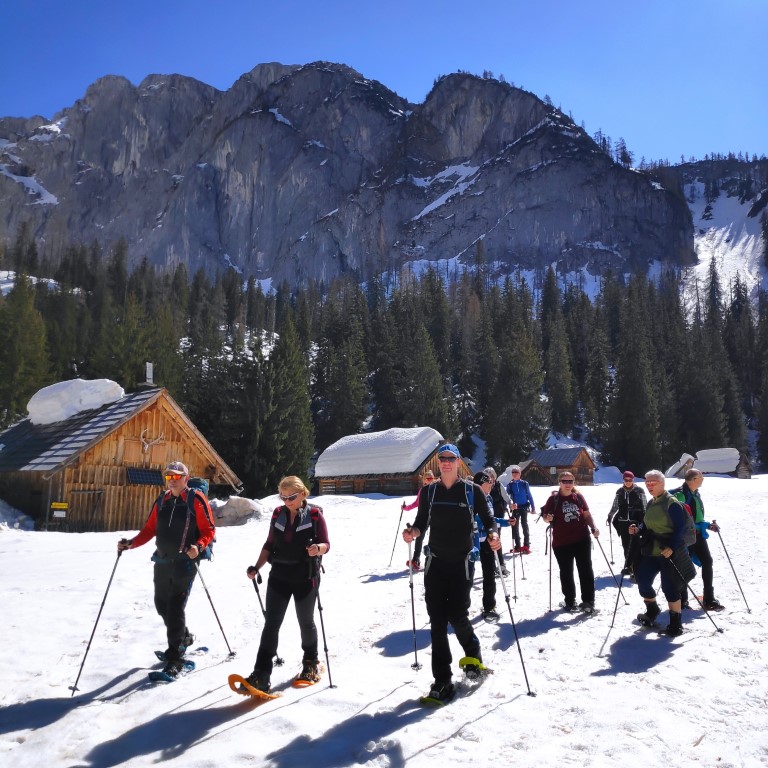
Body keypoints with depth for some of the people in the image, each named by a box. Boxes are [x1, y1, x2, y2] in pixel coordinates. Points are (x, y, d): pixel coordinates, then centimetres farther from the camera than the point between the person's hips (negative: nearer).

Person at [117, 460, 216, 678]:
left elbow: (209, 530, -9)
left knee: (175, 607, -8)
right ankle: (184, 637, 39)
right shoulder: (161, 501, 10)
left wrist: (198, 547, -25)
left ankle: (175, 658, 3)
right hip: (162, 561, 6)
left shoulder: (196, 500, -7)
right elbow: (149, 529, 12)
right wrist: (131, 543, -1)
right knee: (162, 605, 15)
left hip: (185, 562, -6)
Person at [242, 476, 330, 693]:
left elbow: (325, 544, -8)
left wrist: (317, 549, -30)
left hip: (305, 577, -3)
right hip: (279, 575, 3)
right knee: (271, 623, -4)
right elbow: (269, 544, 11)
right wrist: (257, 567, 1)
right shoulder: (278, 514, 5)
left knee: (306, 622, 12)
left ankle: (311, 663, 35)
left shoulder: (315, 514, -6)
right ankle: (261, 676, -4)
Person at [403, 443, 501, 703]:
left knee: (457, 616, -5)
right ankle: (442, 680, 9)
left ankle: (473, 655, 28)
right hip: (435, 562, 3)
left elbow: (487, 518, 3)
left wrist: (492, 534, -19)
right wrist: (413, 532, -12)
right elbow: (421, 522, 10)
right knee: (437, 621, 1)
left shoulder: (472, 491, 0)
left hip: (461, 562, -2)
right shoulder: (429, 492, 7)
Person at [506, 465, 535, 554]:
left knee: (524, 525, -4)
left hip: (524, 507, -2)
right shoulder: (510, 485, 2)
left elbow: (529, 496, 4)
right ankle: (517, 546, 16)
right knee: (515, 526, 6)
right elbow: (508, 496, -4)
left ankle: (526, 546, -2)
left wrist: (533, 507, 4)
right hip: (515, 508, 2)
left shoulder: (524, 483, 0)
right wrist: (511, 503, -23)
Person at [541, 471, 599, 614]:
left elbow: (587, 515, 11)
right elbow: (545, 516, 3)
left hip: (582, 539, 2)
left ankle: (588, 601, 12)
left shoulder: (578, 496, 3)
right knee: (566, 572, 9)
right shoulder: (554, 499, -4)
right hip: (561, 542, -1)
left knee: (586, 569, 3)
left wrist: (593, 527, -2)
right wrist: (547, 518, -19)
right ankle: (570, 601, 24)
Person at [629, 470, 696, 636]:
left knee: (669, 588, -2)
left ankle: (676, 624, 12)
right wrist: (637, 529, -1)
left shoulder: (672, 503, -13)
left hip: (669, 553, -8)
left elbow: (680, 528, -16)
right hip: (650, 552, 8)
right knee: (643, 582, 10)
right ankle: (652, 611, 36)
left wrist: (671, 547, -25)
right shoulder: (650, 504, 11)